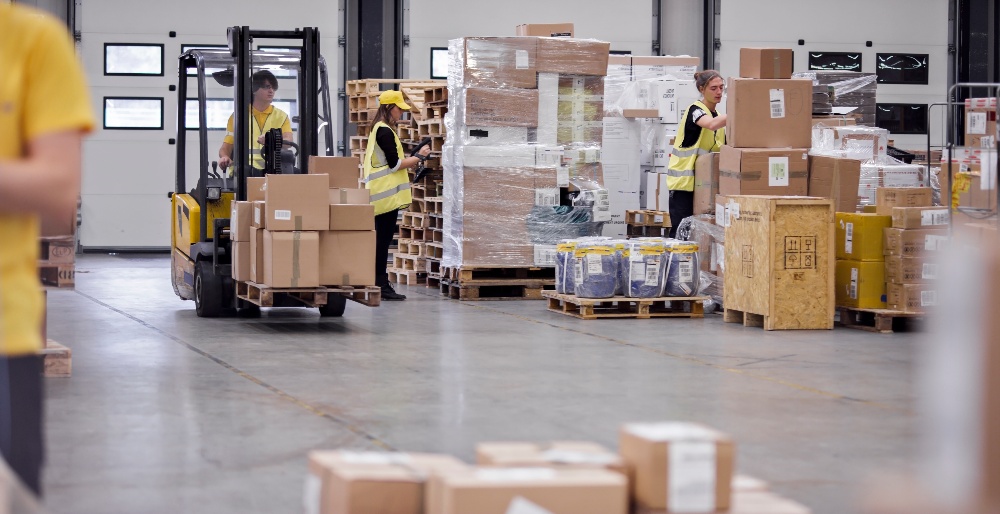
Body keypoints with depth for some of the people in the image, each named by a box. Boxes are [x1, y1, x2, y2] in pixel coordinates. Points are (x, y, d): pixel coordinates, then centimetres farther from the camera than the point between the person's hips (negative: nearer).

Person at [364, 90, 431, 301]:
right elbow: (394, 164, -16)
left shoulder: (379, 130, 18)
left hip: (381, 194, 10)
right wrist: (419, 157, -6)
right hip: (387, 194, -10)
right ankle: (381, 285, -8)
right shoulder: (385, 131, -13)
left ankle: (380, 284, 12)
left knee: (382, 240, 10)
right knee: (383, 239, -8)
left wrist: (411, 161, 14)